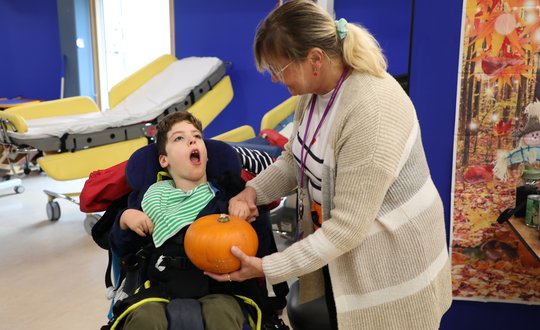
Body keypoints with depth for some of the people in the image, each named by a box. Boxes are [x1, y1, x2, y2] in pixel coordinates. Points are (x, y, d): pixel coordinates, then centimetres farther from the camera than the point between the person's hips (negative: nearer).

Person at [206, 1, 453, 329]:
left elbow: (347, 226, -30)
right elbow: (295, 158, 7)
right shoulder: (315, 88, -5)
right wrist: (254, 190, -11)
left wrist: (267, 268, -25)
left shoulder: (371, 112, -33)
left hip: (391, 259, -7)